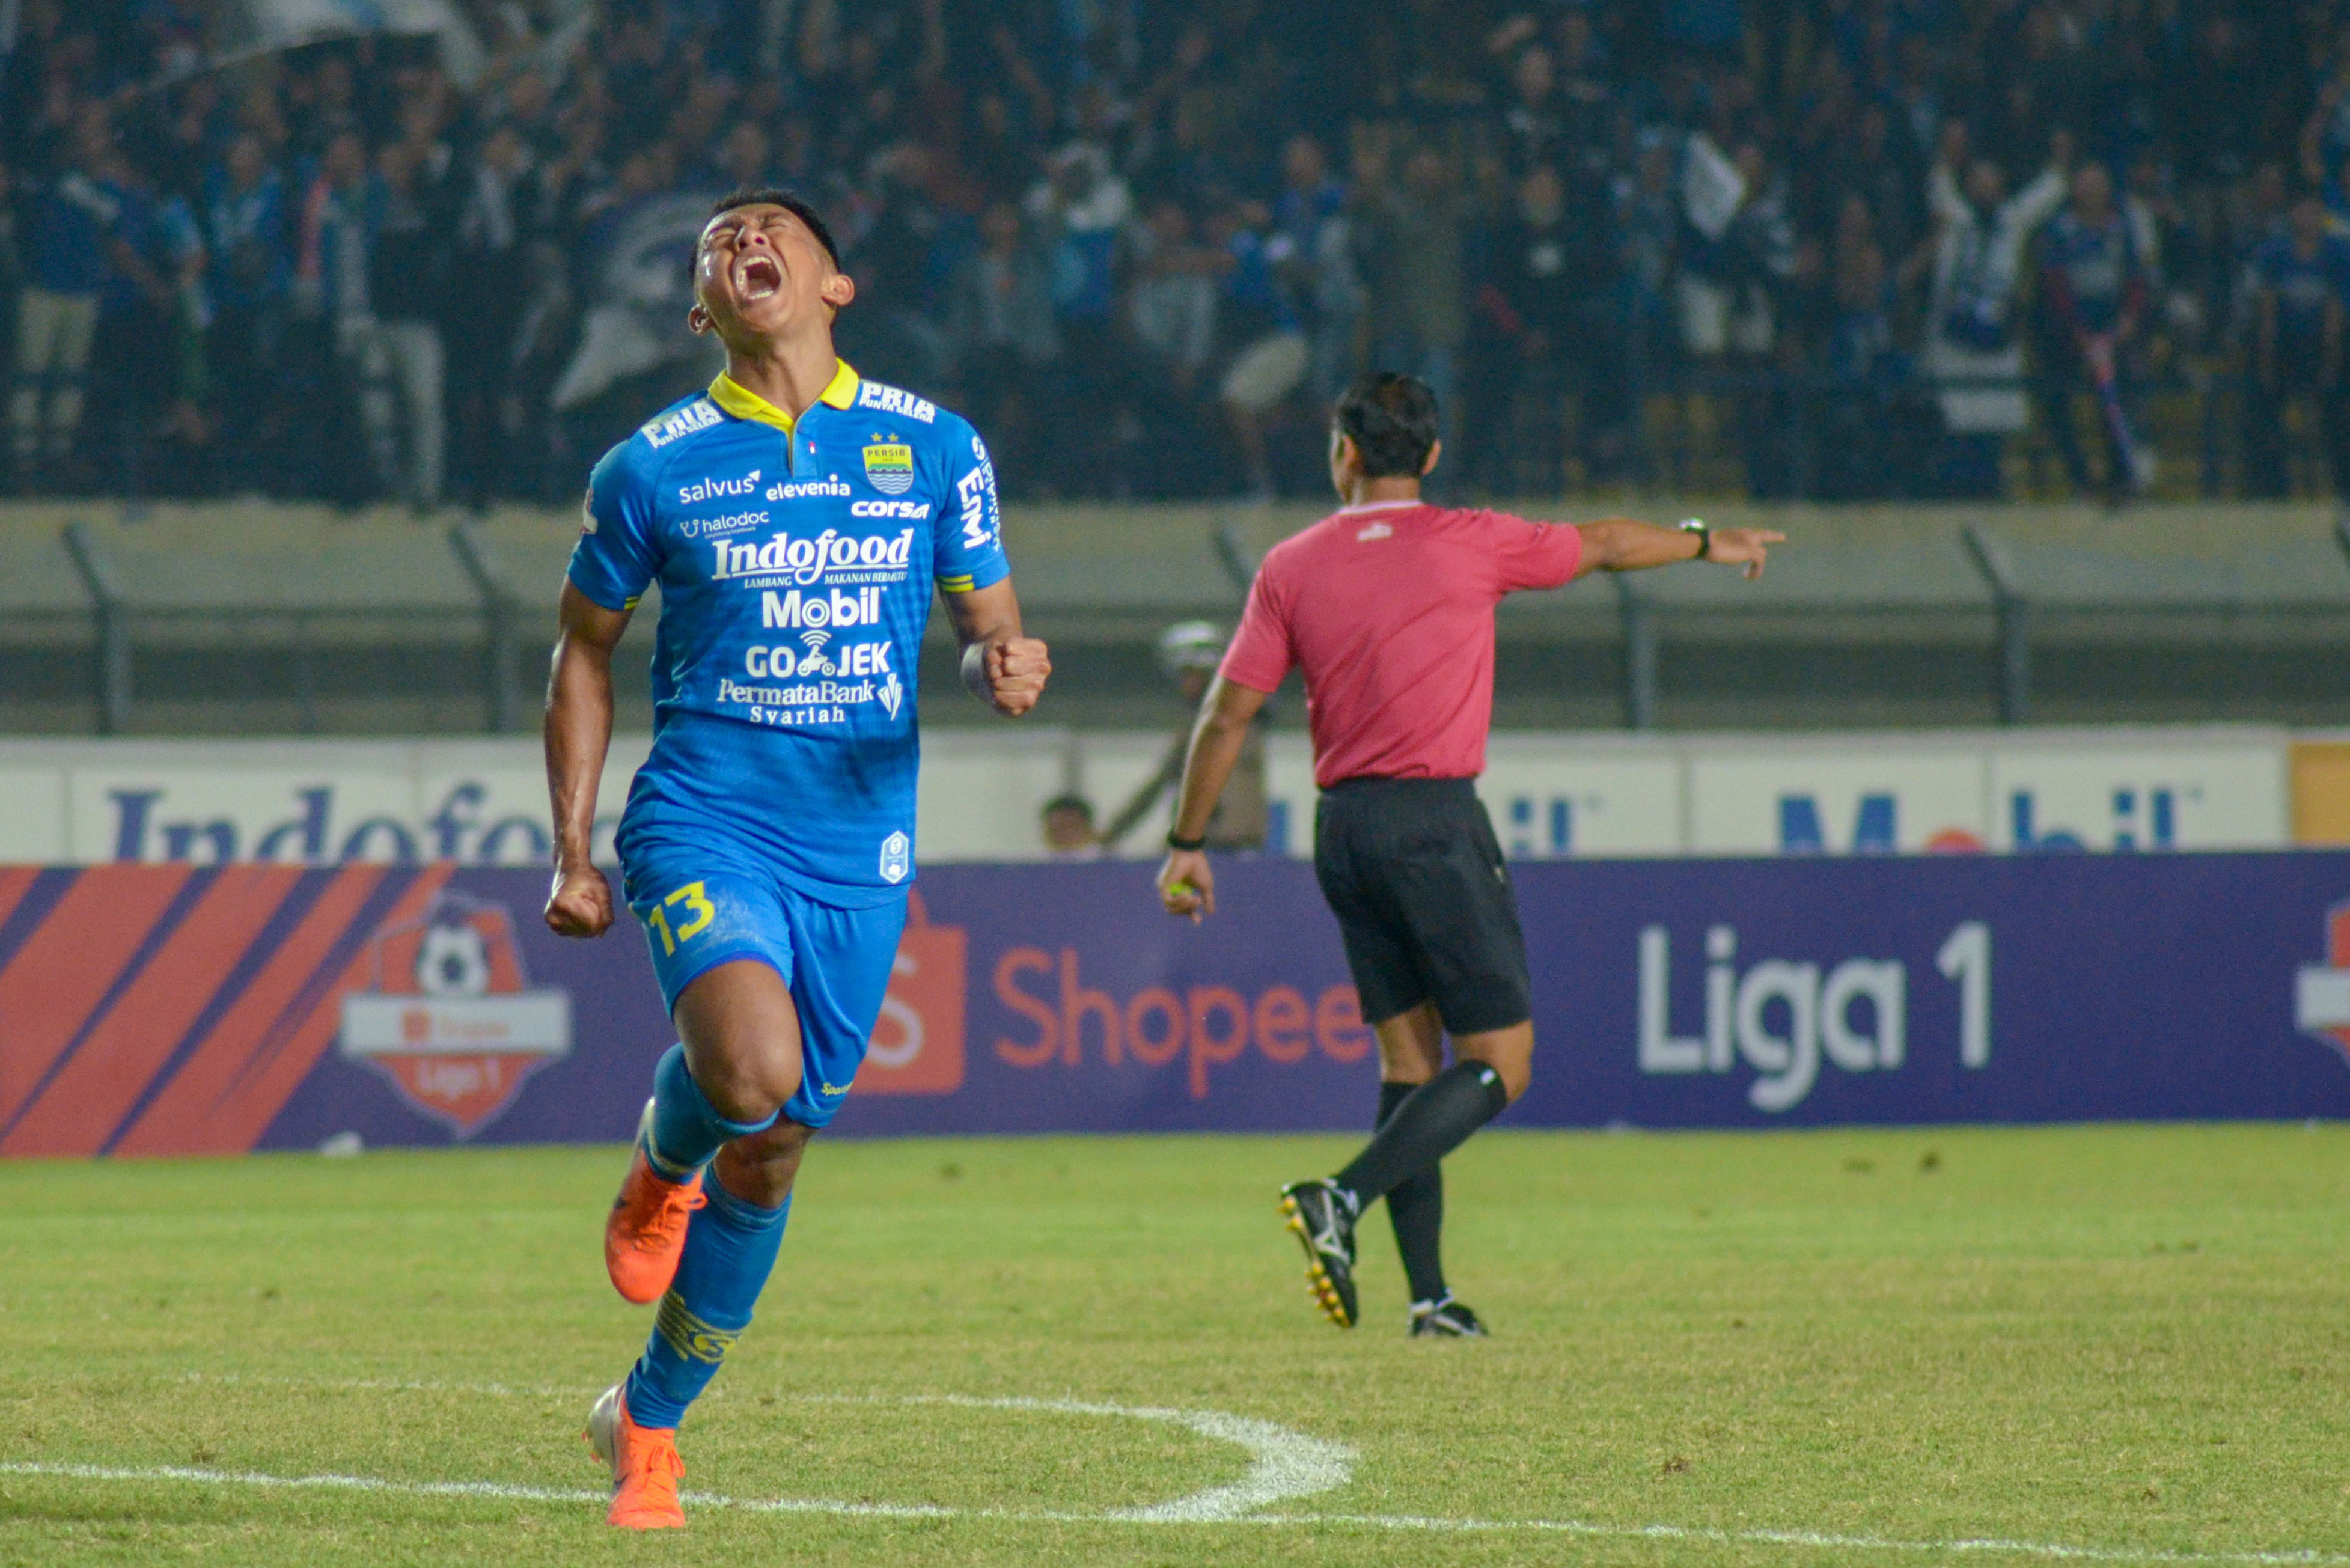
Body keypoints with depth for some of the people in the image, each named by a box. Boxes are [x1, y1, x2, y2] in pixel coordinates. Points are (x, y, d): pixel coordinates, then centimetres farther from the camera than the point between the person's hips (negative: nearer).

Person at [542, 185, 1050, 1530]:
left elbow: (990, 624, 12)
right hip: (705, 821, -2)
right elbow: (587, 653, 13)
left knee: (770, 1159, 7)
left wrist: (1005, 667, -13)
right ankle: (662, 1165, 7)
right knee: (753, 1075, -29)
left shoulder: (935, 447, 6)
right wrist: (573, 850, 6)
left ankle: (649, 1423, 25)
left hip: (860, 845, 2)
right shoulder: (653, 468, 2)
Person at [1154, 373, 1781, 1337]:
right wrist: (1709, 544, 35)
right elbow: (1606, 546, 17)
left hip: (1342, 825, 5)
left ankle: (1429, 1295, 5)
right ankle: (1343, 1200, -22)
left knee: (1409, 1056, 11)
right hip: (1436, 818, -5)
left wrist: (1187, 846, 12)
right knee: (1500, 1063, -2)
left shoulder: (1291, 566, 5)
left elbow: (1226, 715, 3)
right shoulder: (1472, 543, -1)